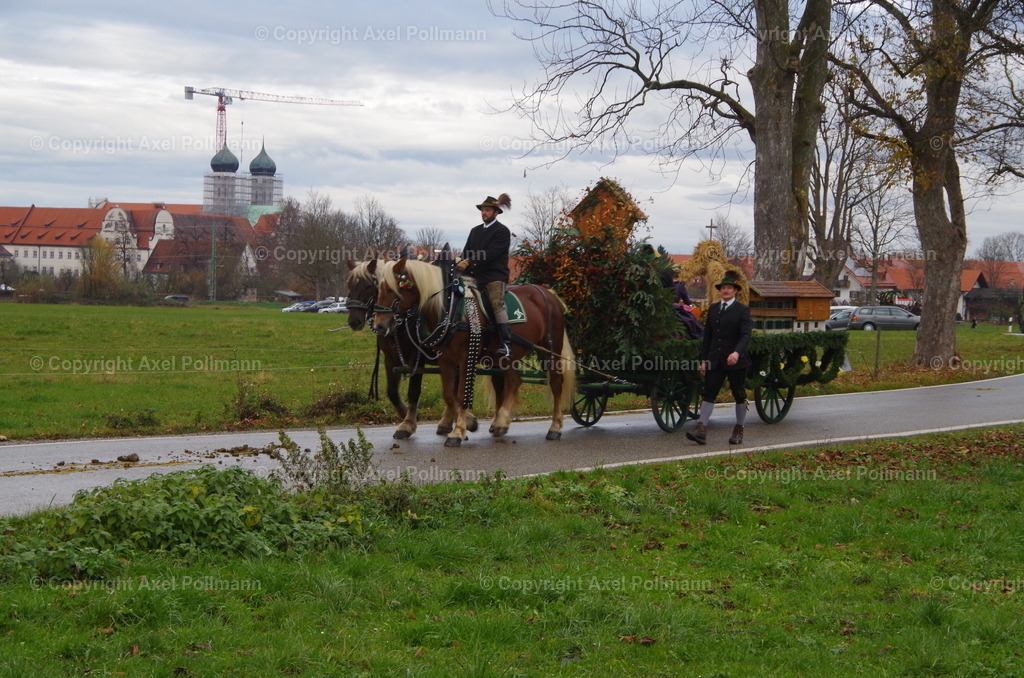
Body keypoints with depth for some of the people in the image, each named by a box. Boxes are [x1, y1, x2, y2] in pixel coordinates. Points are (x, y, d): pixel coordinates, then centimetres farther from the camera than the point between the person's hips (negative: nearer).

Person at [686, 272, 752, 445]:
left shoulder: (742, 310, -4)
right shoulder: (713, 309, 12)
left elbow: (746, 335, -14)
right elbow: (707, 336, 13)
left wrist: (737, 352, -31)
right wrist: (703, 359, 8)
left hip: (736, 361, -4)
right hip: (715, 361, 4)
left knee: (739, 396, 7)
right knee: (709, 393, -6)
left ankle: (739, 430, 19)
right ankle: (701, 429, -13)